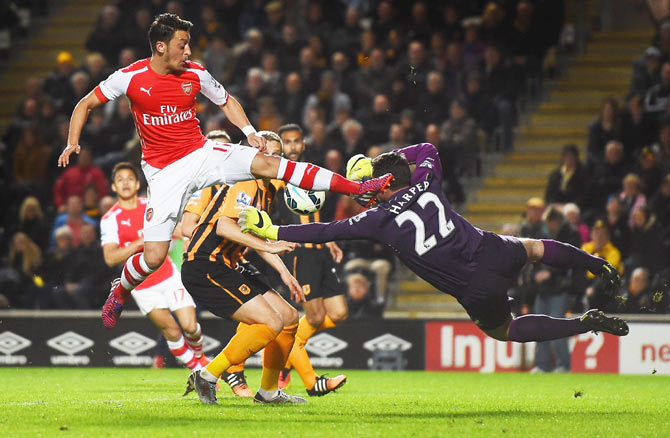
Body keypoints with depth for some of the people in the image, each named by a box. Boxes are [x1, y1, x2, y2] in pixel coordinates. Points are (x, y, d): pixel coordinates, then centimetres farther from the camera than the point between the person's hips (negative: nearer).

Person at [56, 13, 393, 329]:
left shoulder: (195, 74, -3)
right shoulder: (131, 77, -10)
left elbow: (226, 101, 15)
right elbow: (86, 104, 1)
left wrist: (249, 131, -1)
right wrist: (73, 142, -13)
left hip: (202, 154, 2)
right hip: (165, 172, -2)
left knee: (265, 163, -19)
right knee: (154, 257, -11)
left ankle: (358, 188, -22)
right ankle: (119, 293, 23)